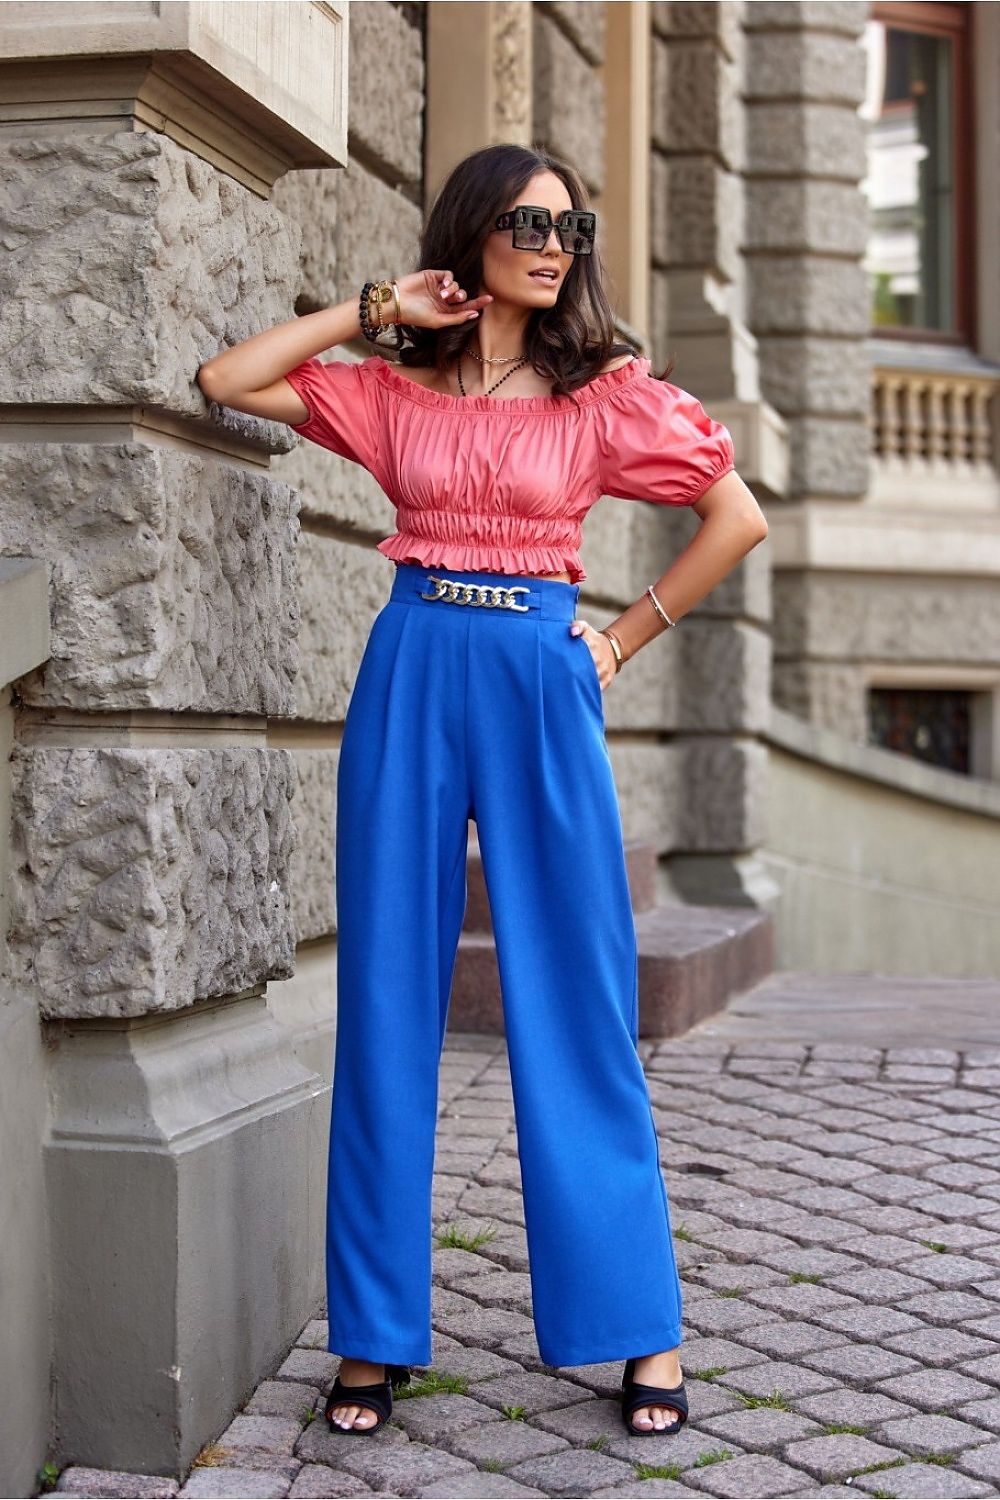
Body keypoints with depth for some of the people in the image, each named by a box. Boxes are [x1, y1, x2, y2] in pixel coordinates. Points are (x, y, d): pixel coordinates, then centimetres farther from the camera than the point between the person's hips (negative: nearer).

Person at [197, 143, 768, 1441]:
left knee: (575, 1003, 0)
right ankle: (375, 1332, 11)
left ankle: (644, 1329, 10)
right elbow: (226, 381, 4)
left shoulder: (607, 393, 5)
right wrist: (372, 312, 3)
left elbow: (739, 519, 7)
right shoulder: (393, 389, 9)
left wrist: (626, 640, 3)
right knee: (388, 1001, 2)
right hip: (410, 675, 2)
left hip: (539, 679, -1)